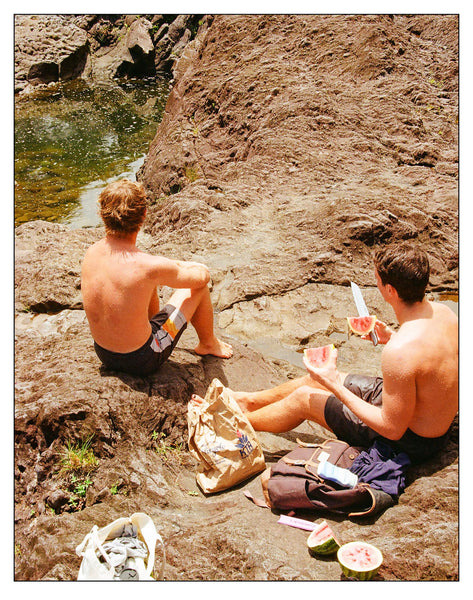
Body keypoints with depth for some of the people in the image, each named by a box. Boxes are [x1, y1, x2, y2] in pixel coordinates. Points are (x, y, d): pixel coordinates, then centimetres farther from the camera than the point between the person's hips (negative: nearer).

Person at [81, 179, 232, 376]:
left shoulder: (92, 252, -11)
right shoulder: (151, 267, -30)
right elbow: (202, 276, -10)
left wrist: (180, 264, 16)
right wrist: (199, 269, 14)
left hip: (103, 353, 6)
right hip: (142, 361, -6)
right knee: (199, 285, 6)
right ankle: (208, 343, 34)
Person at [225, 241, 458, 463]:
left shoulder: (398, 352, -37)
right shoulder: (443, 311, -10)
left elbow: (393, 428, -26)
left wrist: (335, 385, -21)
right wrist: (392, 337, 3)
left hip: (412, 441, -8)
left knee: (303, 398, 5)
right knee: (318, 378, 17)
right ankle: (248, 400, 39)